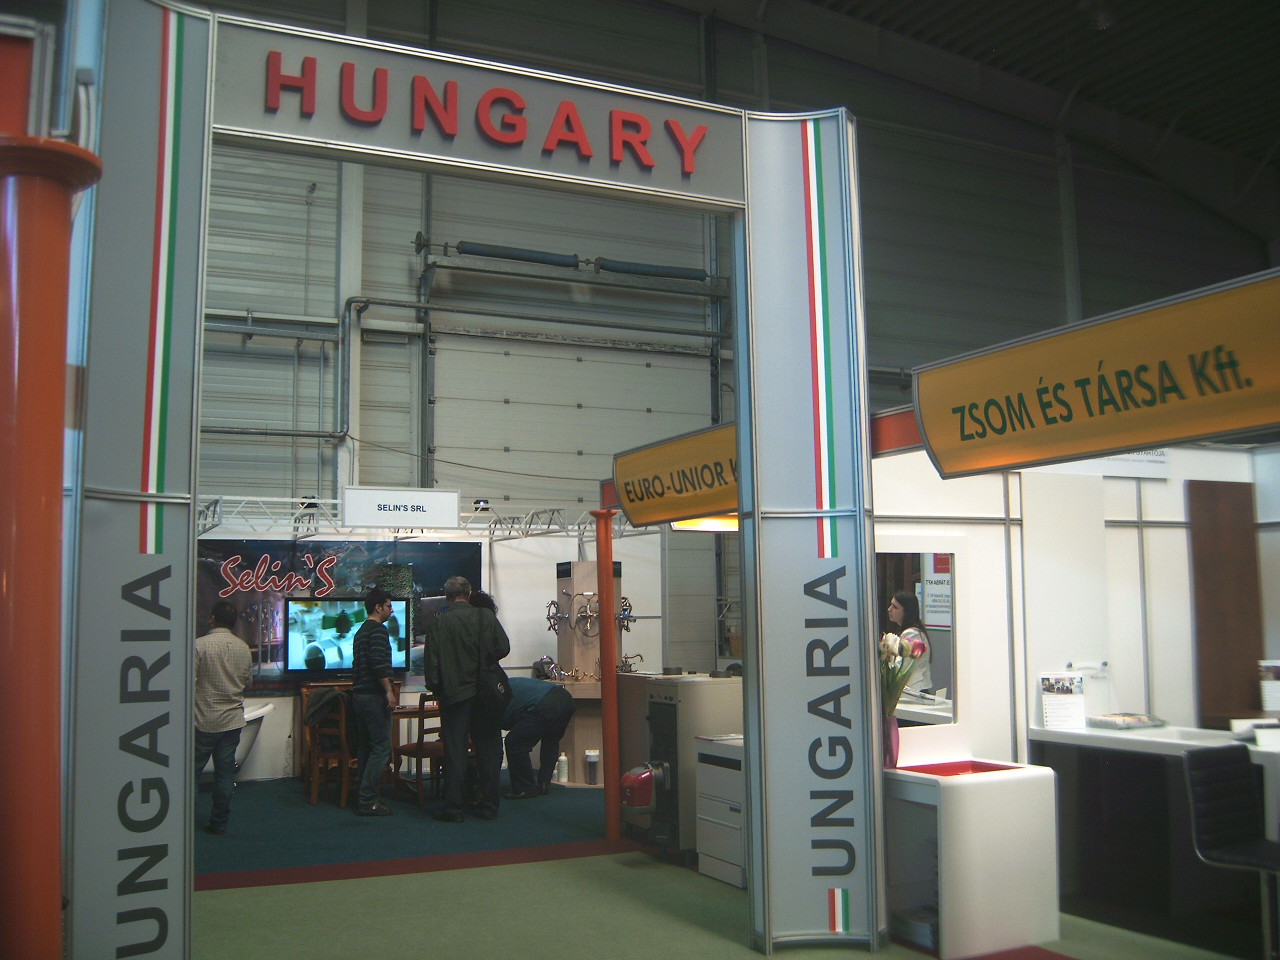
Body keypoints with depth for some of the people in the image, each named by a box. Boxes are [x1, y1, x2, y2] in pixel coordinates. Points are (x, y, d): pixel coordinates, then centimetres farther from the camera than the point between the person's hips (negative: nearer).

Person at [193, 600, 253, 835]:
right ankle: (219, 823, 15)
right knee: (225, 772, 10)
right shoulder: (244, 648, 3)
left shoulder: (199, 645, -13)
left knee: (192, 772, 6)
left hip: (203, 721, -4)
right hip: (233, 721, 4)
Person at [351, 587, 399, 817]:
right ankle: (367, 801, -10)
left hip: (359, 695, 10)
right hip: (374, 697, -10)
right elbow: (379, 663, -22)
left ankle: (364, 797, 15)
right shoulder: (378, 629, -11)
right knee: (382, 747, -8)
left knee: (365, 746, 12)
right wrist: (389, 691, -19)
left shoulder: (360, 632, 19)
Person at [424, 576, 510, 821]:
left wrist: (436, 689, 5)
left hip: (454, 694, -1)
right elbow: (503, 647, -4)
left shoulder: (437, 622, -6)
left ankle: (453, 808, 5)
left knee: (454, 751, 4)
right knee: (488, 750, 10)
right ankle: (489, 806, 14)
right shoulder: (486, 616, -3)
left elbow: (431, 662, -6)